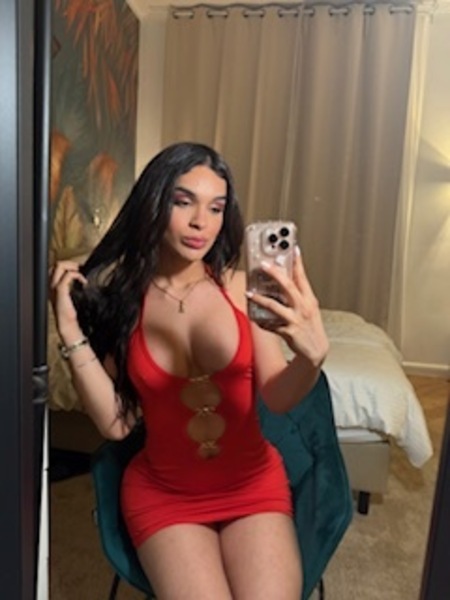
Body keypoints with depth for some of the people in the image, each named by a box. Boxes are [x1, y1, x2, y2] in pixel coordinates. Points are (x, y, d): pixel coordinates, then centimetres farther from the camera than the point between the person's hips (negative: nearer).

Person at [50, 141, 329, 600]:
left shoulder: (240, 285, -10)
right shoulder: (118, 295, -8)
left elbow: (279, 398, -12)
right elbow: (116, 422, -10)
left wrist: (313, 353, -33)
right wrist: (71, 332, -17)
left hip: (253, 483, 1)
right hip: (162, 492, 0)